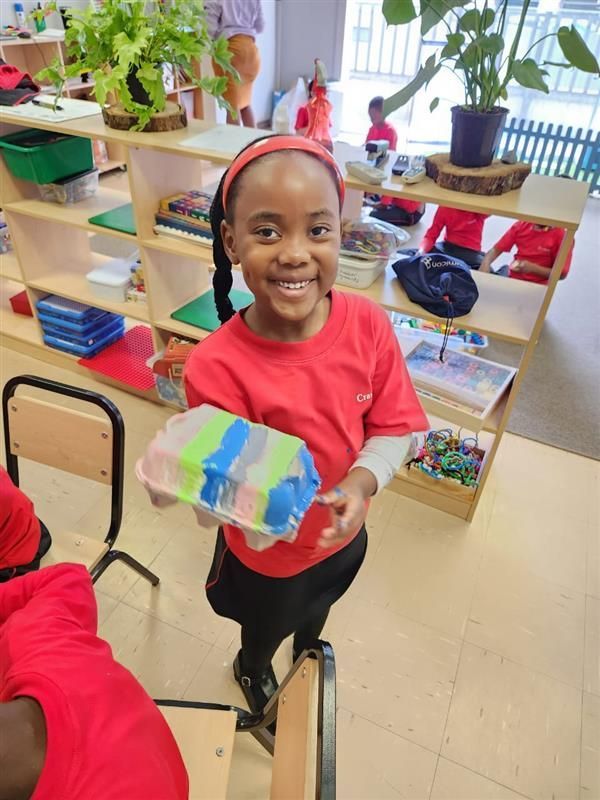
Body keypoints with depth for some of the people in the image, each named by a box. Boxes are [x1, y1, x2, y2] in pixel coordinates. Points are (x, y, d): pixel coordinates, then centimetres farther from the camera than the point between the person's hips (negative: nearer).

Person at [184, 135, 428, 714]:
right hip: (266, 553, -3)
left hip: (344, 535, 4)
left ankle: (309, 650, 75)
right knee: (265, 627, 31)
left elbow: (395, 427, -13)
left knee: (319, 606, 38)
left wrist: (361, 483, -32)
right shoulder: (218, 366, -34)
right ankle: (252, 670, 70)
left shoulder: (369, 324, -24)